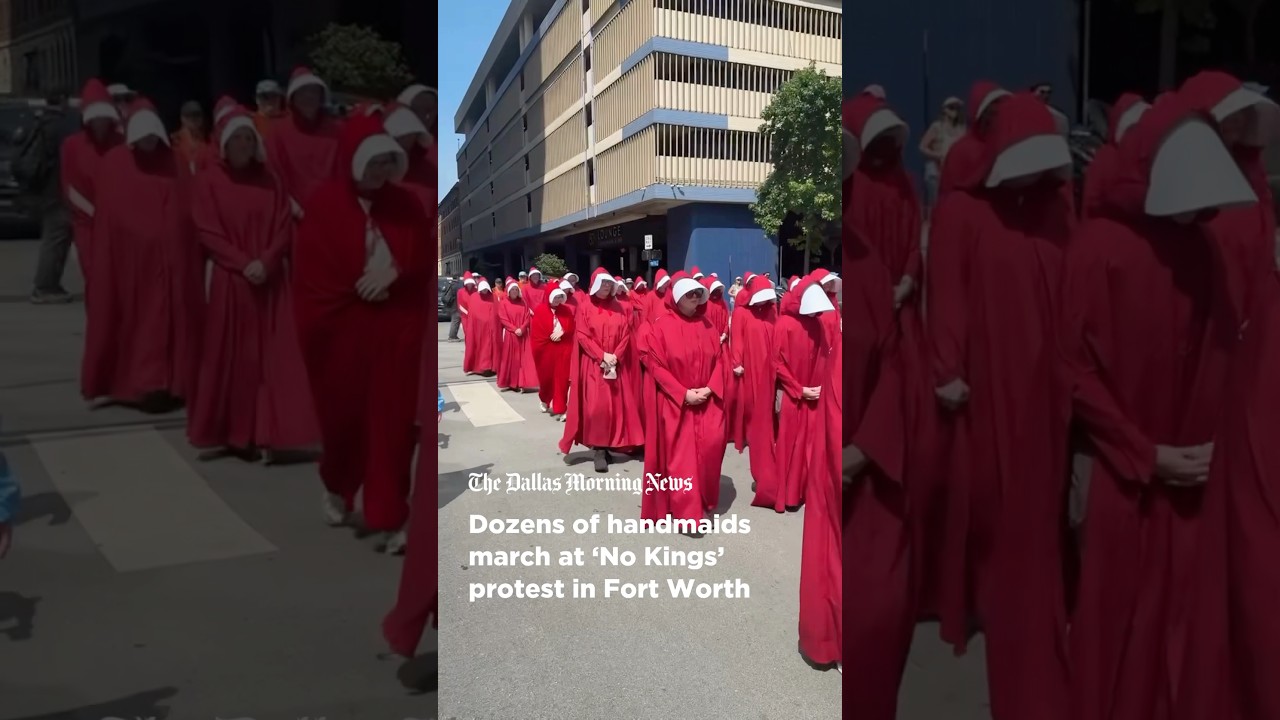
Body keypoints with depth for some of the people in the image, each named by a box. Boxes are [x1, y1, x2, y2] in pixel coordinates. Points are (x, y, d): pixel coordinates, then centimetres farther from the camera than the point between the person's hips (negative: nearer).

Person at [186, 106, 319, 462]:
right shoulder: (208, 181, 1)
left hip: (270, 280, 2)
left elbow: (284, 227, 3)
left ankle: (262, 436, 5)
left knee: (270, 357, 0)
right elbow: (208, 232, -4)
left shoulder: (268, 180, 9)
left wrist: (266, 262, -12)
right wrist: (243, 263, -15)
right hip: (229, 282, -2)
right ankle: (220, 434, 13)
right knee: (228, 358, 2)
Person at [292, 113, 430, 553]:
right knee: (343, 416, 11)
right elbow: (310, 269, -7)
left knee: (391, 422, -1)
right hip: (341, 328, -2)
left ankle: (389, 518, 5)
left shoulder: (405, 205, 6)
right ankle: (337, 488, 40)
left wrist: (393, 274, -15)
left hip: (396, 329, 2)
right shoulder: (325, 203, -3)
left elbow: (422, 258, 3)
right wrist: (357, 289, -11)